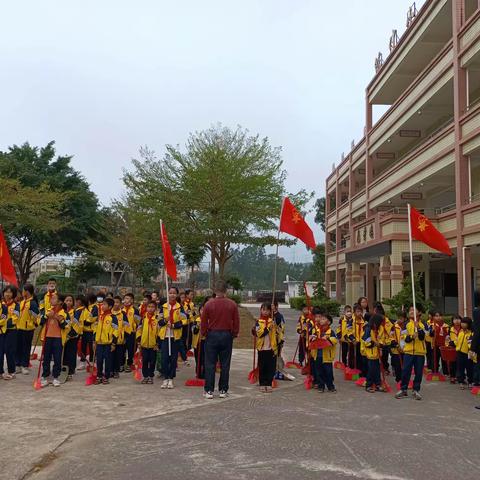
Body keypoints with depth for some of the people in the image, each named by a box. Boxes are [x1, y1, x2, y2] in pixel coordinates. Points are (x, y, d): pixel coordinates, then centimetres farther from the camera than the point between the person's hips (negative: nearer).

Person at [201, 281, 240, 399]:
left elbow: (203, 322, -2)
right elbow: (236, 322, 1)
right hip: (227, 336, 1)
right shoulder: (232, 304, -4)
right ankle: (223, 390, 13)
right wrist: (234, 334, 14)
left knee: (210, 364, 5)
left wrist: (204, 334, 13)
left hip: (212, 336, -1)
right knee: (225, 365, 9)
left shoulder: (209, 304, -7)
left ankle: (209, 391, 6)